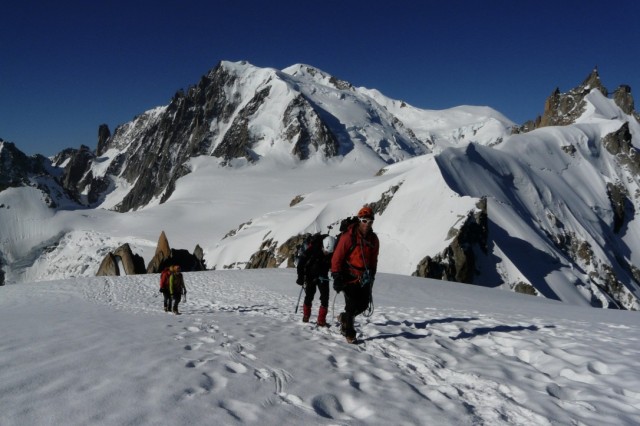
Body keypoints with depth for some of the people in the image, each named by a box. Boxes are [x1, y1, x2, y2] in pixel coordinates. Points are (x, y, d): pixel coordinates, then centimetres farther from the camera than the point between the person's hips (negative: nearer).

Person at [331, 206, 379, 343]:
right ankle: (349, 333, 15)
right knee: (352, 305, -4)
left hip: (364, 278, 6)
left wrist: (372, 276, 16)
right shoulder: (348, 236, -15)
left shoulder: (373, 239, 4)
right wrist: (337, 277, -16)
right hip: (349, 276, -6)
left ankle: (344, 317, 33)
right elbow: (337, 257, -13)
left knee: (364, 304, 6)